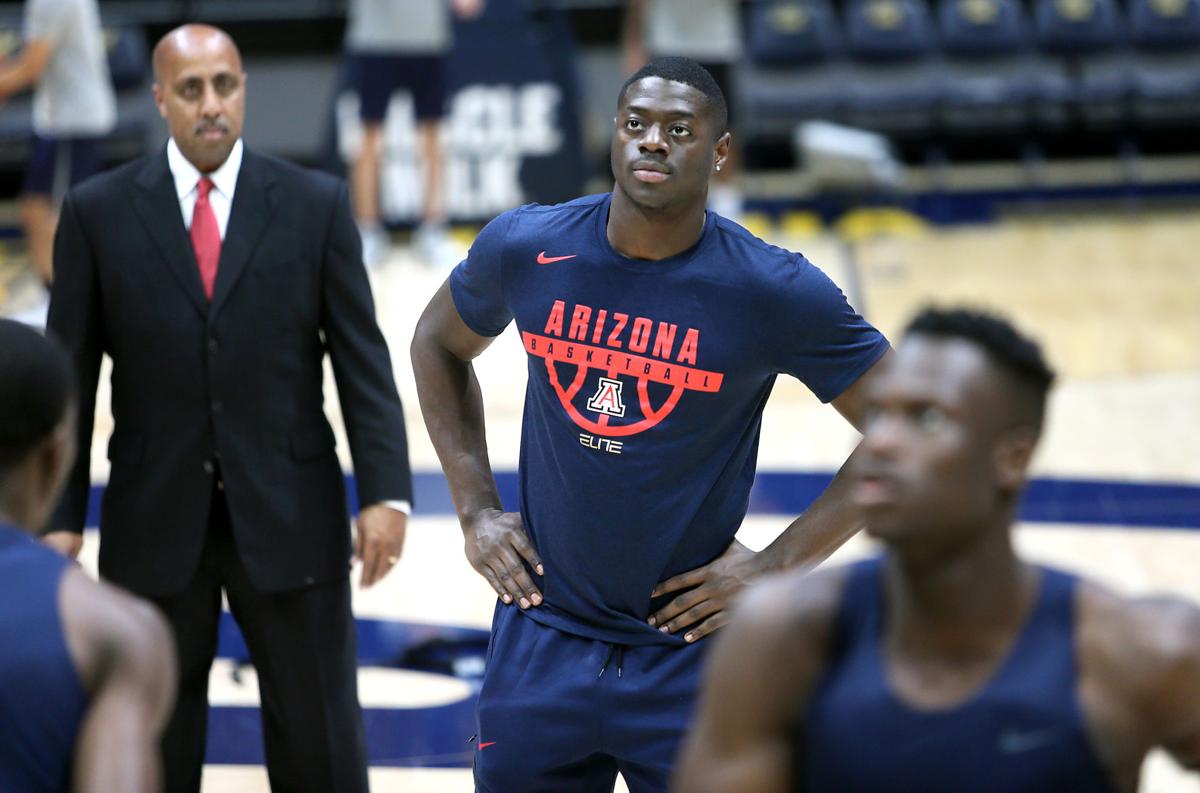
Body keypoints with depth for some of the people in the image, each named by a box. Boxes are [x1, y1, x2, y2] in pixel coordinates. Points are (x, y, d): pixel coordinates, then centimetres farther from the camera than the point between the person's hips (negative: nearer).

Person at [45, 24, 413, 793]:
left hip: (290, 516, 0)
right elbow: (69, 373, 2)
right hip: (154, 521, 0)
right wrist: (59, 515, -2)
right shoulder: (98, 211, 0)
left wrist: (386, 492, -10)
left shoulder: (317, 204, -1)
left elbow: (363, 361, -1)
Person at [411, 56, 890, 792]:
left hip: (690, 651, -3)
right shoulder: (526, 248, -6)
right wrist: (476, 506, 6)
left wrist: (777, 565, -9)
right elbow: (439, 345, 15)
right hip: (543, 640, 3)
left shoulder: (774, 290, -14)